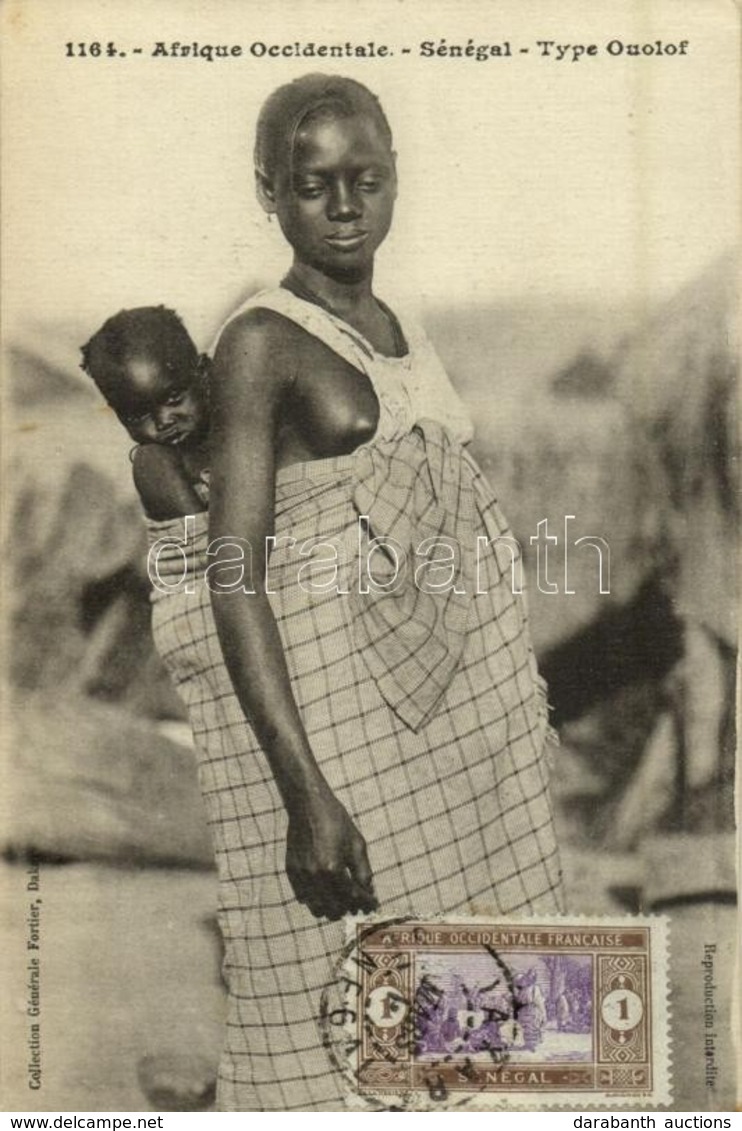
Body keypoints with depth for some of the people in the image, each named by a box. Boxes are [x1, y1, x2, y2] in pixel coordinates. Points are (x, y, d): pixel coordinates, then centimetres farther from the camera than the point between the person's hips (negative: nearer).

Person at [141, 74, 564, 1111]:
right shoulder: (262, 342, -9)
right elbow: (234, 579, -16)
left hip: (456, 700, 7)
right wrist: (307, 794, -23)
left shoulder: (396, 331, 11)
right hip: (330, 709, -7)